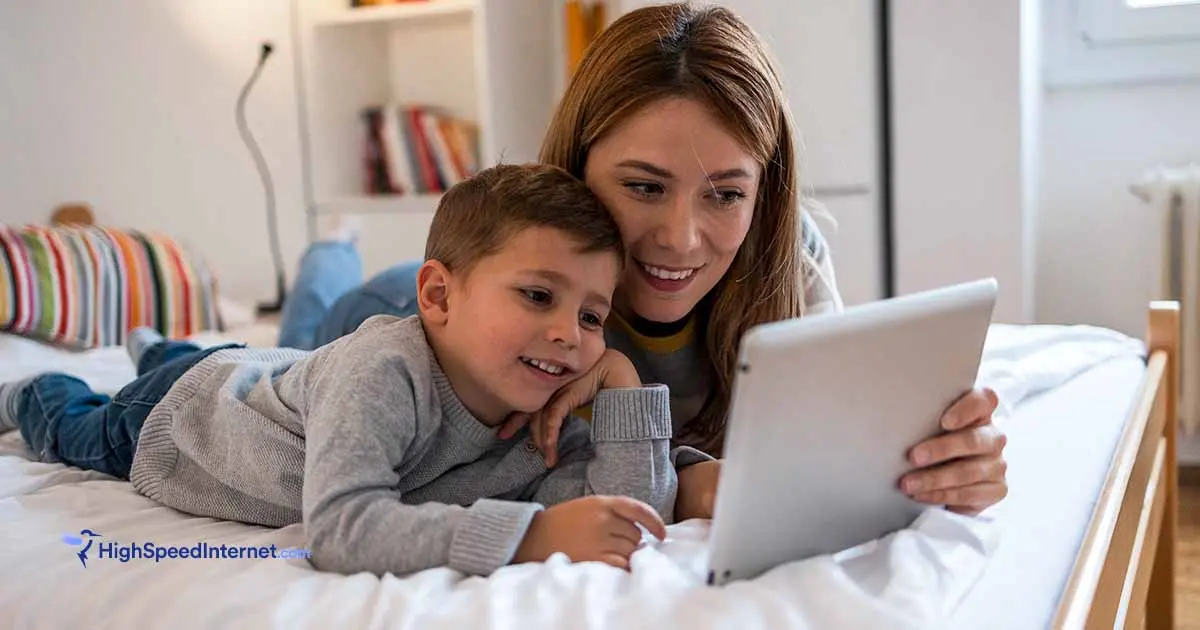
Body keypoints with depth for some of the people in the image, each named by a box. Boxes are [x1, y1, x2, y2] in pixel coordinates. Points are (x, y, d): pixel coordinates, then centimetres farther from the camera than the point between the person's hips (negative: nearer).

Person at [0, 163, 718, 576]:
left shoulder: (549, 412, -31)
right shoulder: (384, 370, -49)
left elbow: (632, 519, -35)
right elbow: (339, 529, -59)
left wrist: (626, 390, -45)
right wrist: (530, 532, -65)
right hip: (185, 411, -4)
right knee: (80, 434, 29)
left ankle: (162, 347, 69)